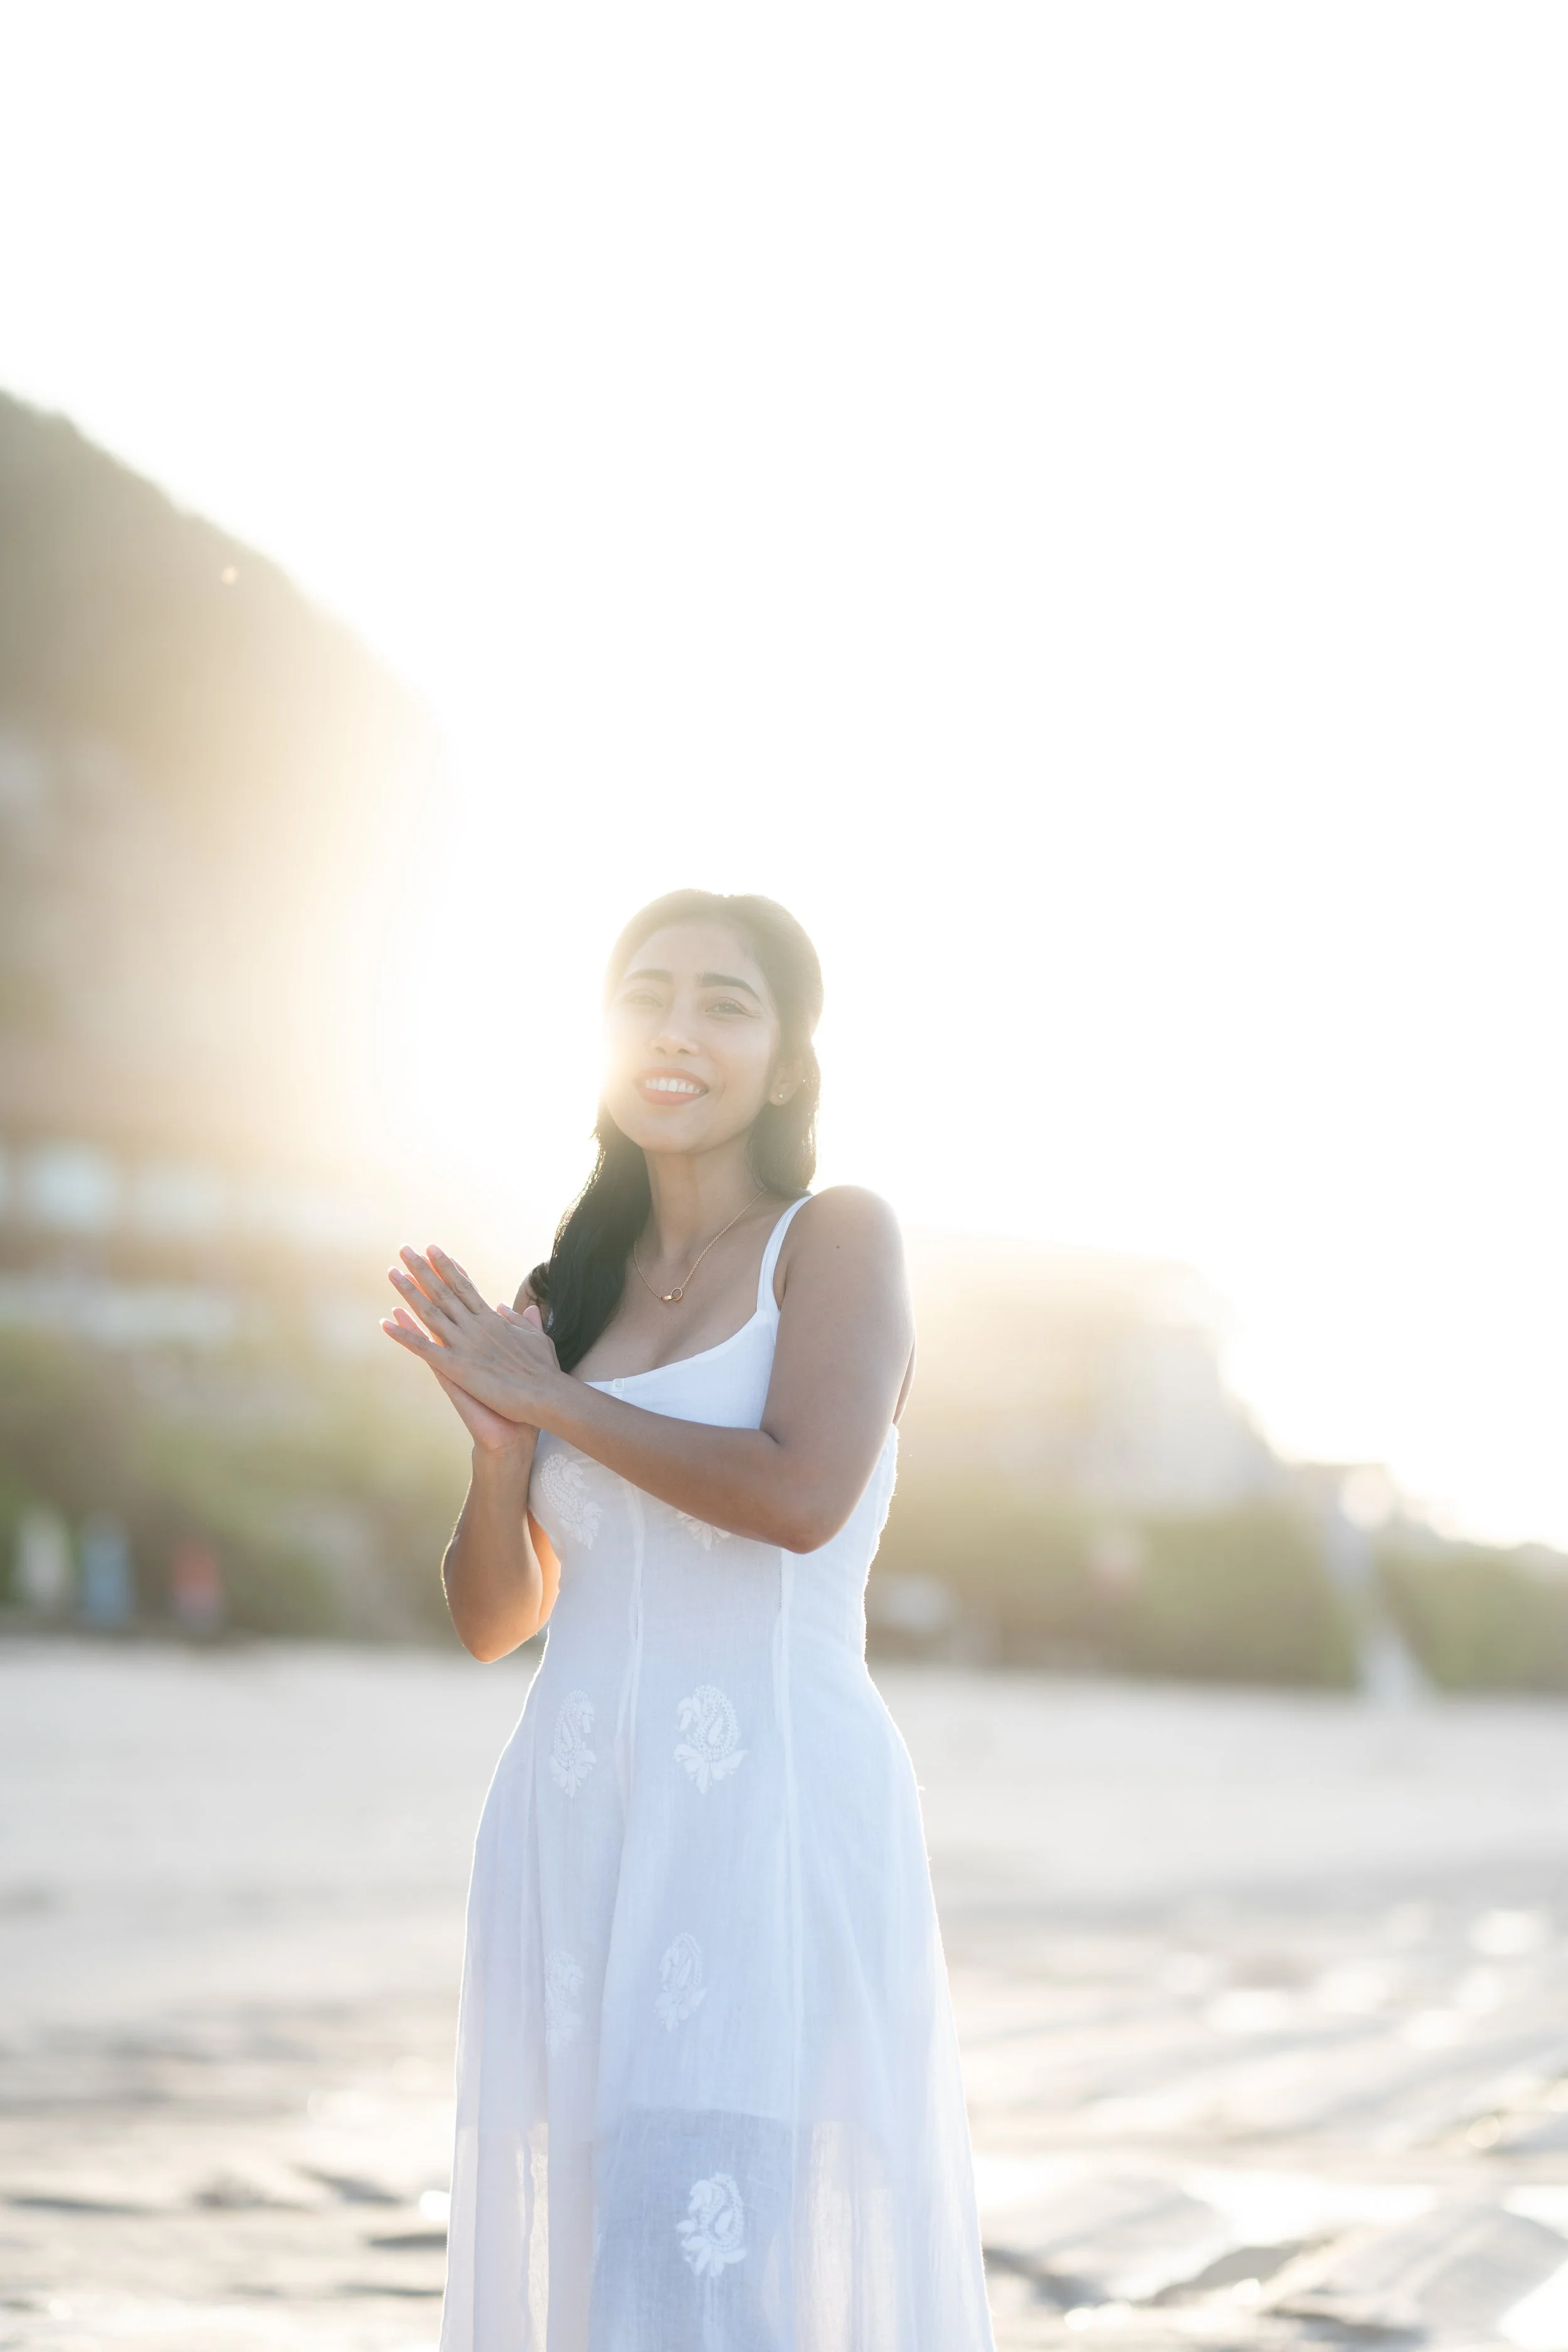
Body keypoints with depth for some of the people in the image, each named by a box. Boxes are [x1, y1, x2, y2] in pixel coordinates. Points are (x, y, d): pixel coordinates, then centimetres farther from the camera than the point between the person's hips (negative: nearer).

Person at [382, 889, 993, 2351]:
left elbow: (804, 1497, -16)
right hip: (578, 1830, 6)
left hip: (773, 1810, -6)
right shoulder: (567, 1292, 16)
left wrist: (551, 1398, -6)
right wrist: (498, 1445, -4)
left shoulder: (835, 1240, 1)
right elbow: (496, 1617, 16)